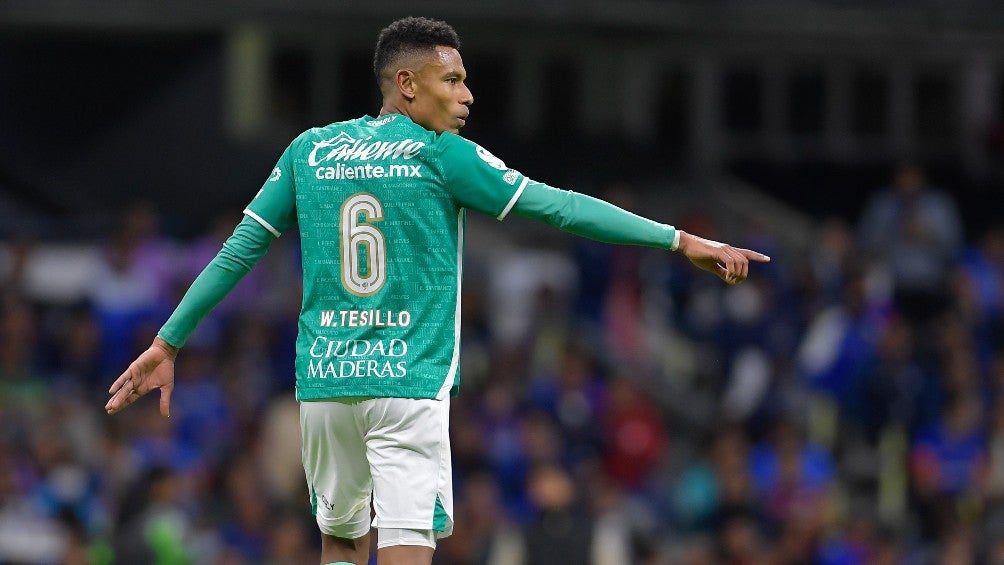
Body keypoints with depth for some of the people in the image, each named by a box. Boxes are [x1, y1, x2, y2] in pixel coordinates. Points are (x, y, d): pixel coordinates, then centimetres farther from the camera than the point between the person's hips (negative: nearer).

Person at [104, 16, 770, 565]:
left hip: (323, 382, 5)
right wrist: (680, 240, -5)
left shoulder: (310, 150, 9)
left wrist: (167, 344, 20)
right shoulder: (441, 154, -4)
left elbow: (238, 251, 11)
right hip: (410, 386, -5)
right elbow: (558, 206, -7)